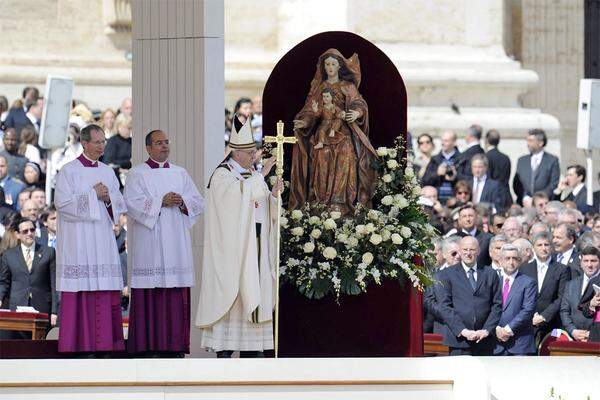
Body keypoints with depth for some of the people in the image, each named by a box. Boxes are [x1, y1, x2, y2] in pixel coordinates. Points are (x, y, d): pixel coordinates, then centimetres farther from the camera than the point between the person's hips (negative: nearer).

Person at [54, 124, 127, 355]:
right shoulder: (68, 171, -2)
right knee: (80, 291, -8)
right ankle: (78, 344, -5)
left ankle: (103, 342, 3)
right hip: (77, 239, -5)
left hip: (103, 239, 5)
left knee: (105, 291, 1)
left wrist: (108, 198, -7)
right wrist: (93, 195, -12)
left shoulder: (108, 172, 14)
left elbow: (120, 205, 14)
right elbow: (63, 203, -12)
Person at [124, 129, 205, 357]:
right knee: (150, 295, -7)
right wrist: (161, 202, -16)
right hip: (148, 243, -4)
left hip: (176, 243, 4)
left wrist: (182, 202, -10)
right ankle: (149, 345, -5)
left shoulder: (180, 174, 16)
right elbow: (132, 203, -9)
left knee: (177, 297, 0)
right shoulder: (137, 174, 4)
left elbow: (198, 202, 10)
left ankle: (176, 345, 2)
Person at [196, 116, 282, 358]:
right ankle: (224, 352, -9)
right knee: (231, 292, -9)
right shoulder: (222, 175, -6)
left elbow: (266, 210, 13)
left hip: (256, 244, 7)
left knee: (253, 291, 4)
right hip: (232, 245, -7)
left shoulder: (254, 176, 16)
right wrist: (261, 175, -19)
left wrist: (274, 194, -6)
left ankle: (249, 352, 7)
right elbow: (241, 195, -24)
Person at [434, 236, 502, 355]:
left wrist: (486, 330, -5)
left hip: (484, 341, 2)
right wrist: (462, 331, -12)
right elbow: (444, 306, -2)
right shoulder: (447, 274, 6)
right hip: (459, 340, -2)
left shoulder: (490, 274, 13)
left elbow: (497, 305, 9)